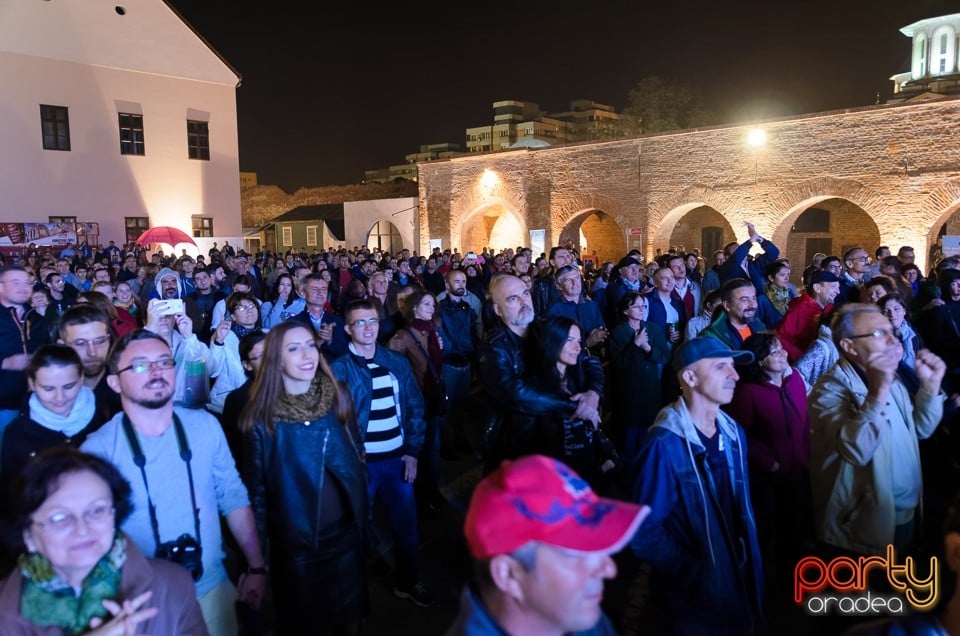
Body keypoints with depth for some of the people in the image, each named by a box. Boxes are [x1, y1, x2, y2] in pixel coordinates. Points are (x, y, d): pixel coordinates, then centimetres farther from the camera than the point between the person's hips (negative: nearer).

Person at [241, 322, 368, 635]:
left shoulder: (338, 398, -5)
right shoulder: (262, 416, -12)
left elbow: (358, 458, 4)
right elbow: (256, 485, -5)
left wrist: (363, 515, 4)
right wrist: (263, 540, -2)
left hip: (345, 531, 3)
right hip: (293, 539, -2)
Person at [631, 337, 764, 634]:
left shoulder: (733, 434, 0)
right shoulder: (665, 445, -25)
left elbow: (741, 506, 10)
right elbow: (644, 532, -24)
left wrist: (749, 564, 4)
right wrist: (695, 573, -16)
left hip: (739, 587, 7)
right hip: (693, 597, -6)